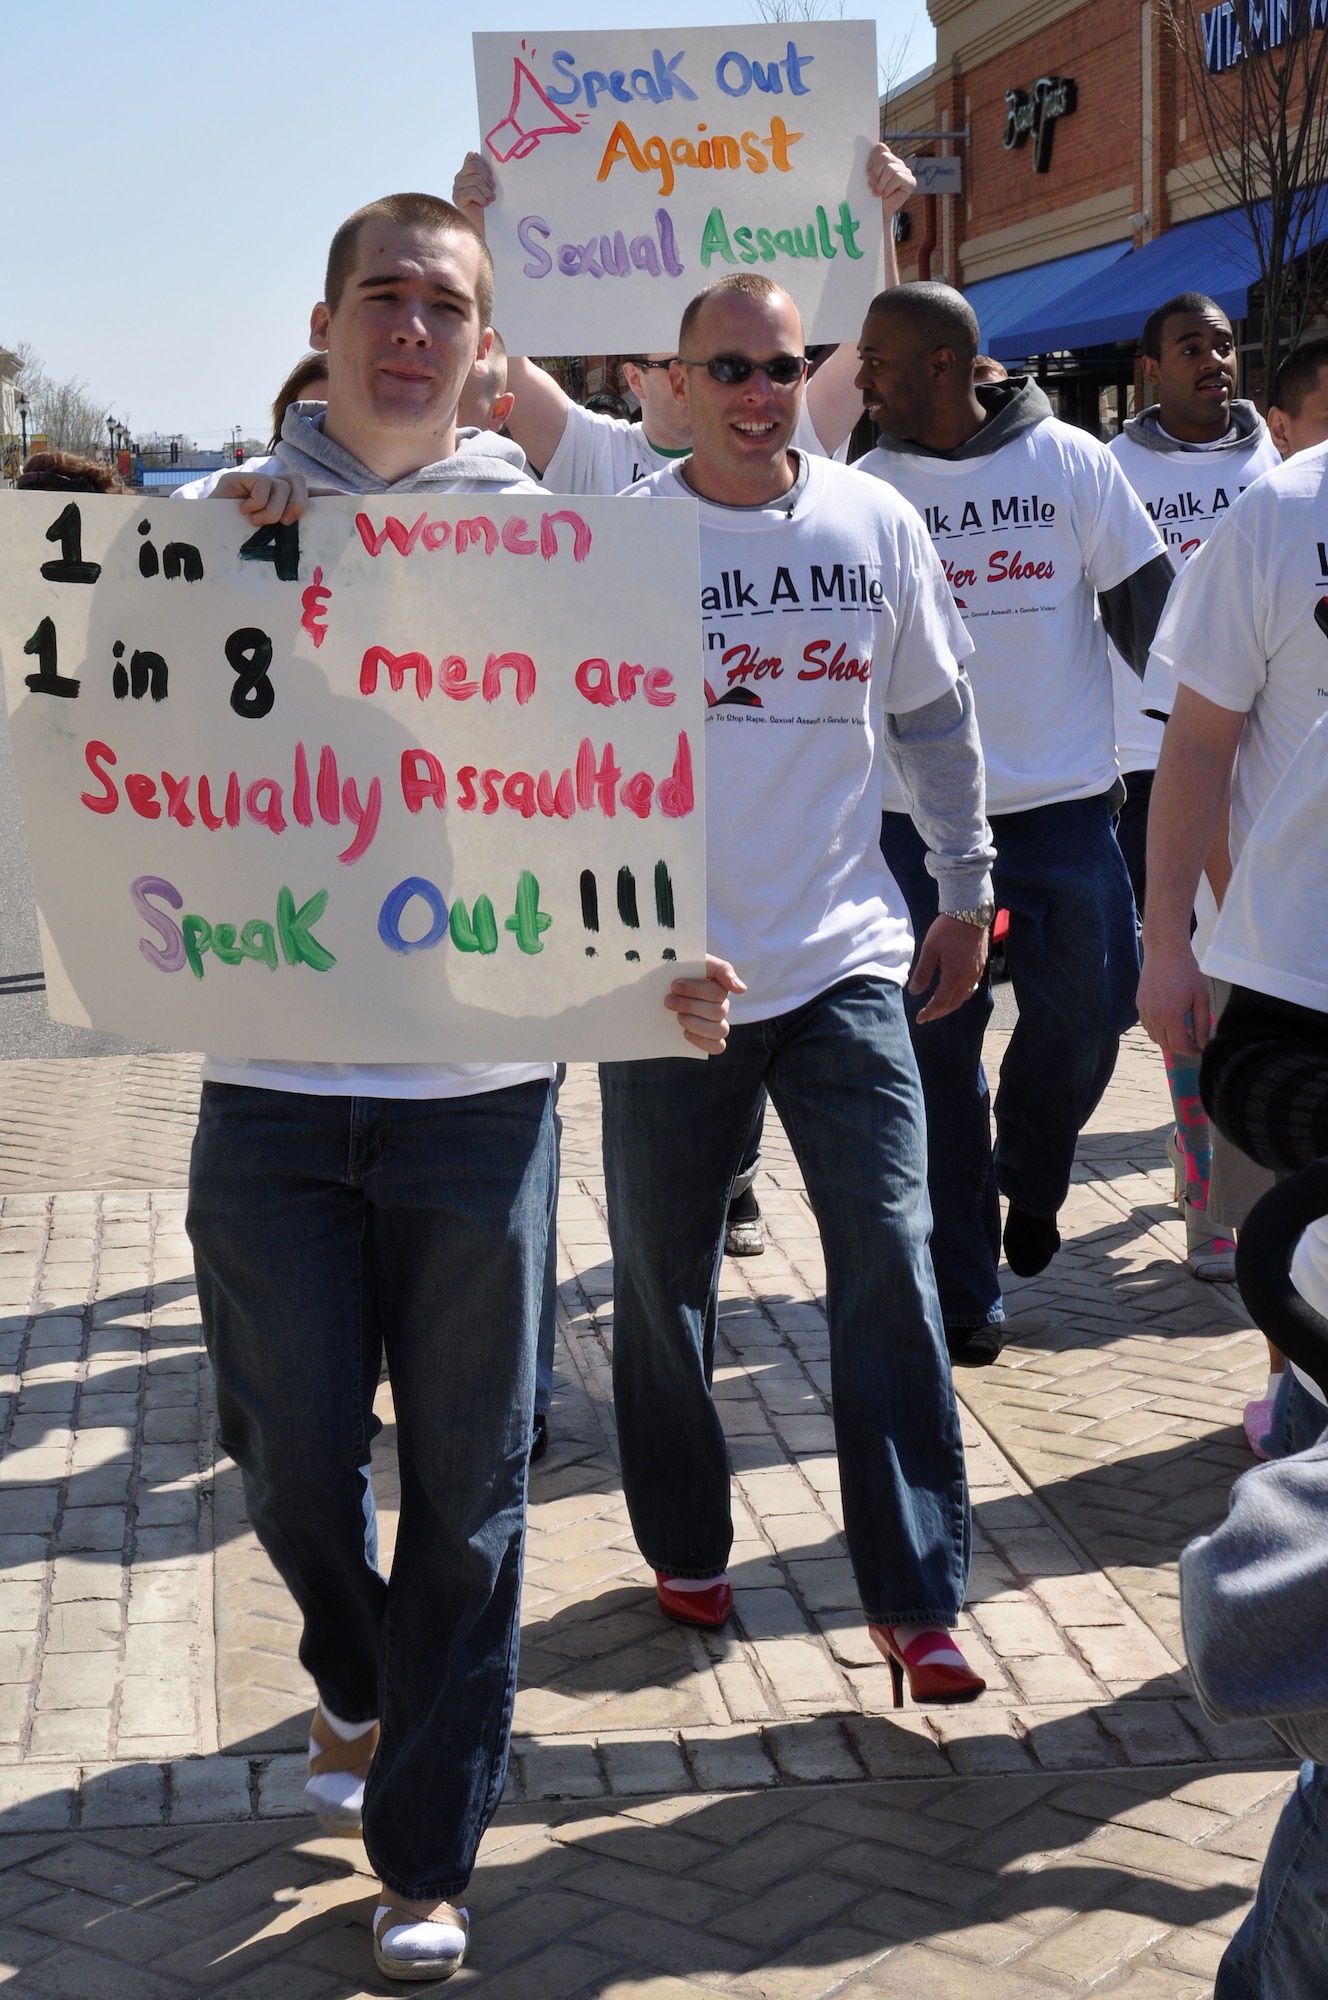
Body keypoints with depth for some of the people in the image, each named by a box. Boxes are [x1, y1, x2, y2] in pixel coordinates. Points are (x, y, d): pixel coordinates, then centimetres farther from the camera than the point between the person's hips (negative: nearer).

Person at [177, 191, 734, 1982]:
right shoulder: (224, 519, 4)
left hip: (479, 1078, 0)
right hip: (270, 1077, 1)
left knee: (468, 1480, 6)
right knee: (294, 1456, 10)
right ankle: (359, 1682, 44)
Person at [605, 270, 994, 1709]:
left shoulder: (876, 525, 4)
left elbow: (934, 715, 14)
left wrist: (965, 890, 14)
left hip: (843, 960, 1)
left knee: (889, 1262, -4)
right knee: (663, 1279, 10)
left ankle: (916, 1599, 4)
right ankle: (685, 1545, 31)